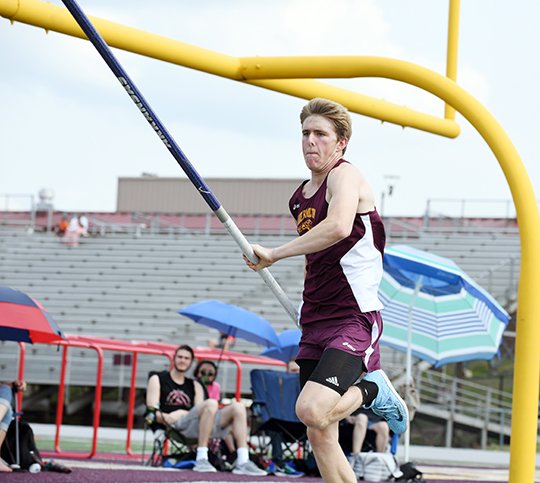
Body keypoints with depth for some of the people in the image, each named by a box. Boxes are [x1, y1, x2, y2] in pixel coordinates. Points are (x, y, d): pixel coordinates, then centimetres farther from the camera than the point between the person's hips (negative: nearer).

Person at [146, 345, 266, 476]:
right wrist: (167, 418, -17)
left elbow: (200, 410, 11)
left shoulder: (195, 385, 29)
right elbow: (152, 411, 3)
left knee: (237, 407, -13)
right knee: (211, 403, -32)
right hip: (176, 426, -5)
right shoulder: (157, 379, 17)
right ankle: (201, 459, -37)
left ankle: (242, 462, -25)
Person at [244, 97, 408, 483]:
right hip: (315, 326, 8)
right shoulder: (300, 197, 16)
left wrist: (274, 254, -25)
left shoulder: (345, 175, -9)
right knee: (320, 437, 3)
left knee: (312, 410, -27)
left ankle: (372, 390, 2)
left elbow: (338, 227, -31)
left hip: (355, 320, -8)